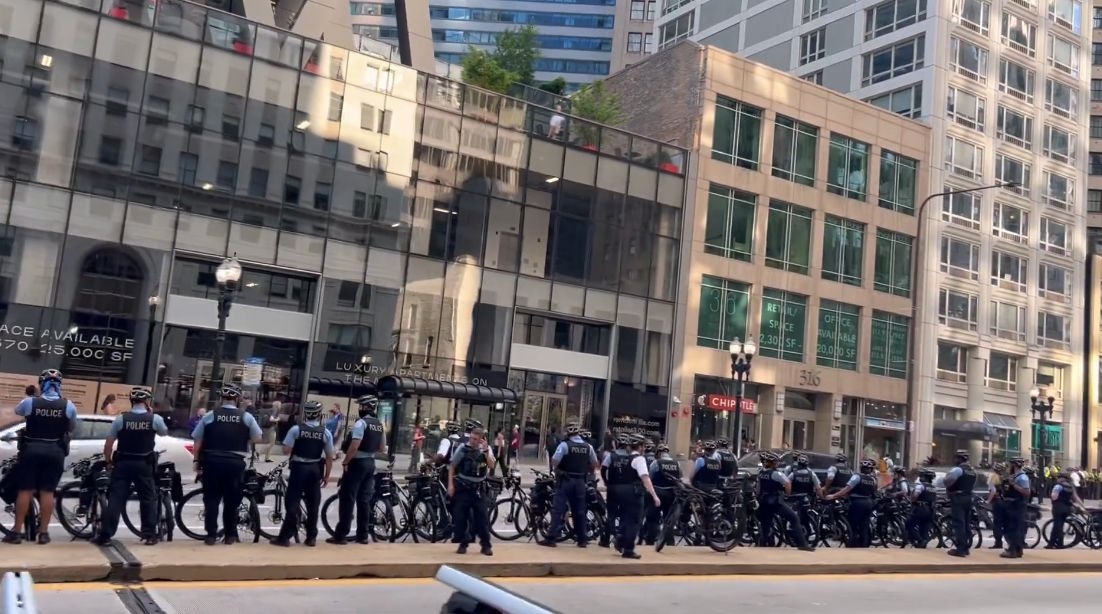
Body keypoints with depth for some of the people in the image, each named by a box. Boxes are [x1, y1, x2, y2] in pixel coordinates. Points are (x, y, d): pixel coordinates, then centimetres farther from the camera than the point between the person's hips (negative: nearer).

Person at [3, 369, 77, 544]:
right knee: (47, 492, 3)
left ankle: (16, 531, 7)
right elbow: (72, 427, 11)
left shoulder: (29, 402, -6)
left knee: (25, 490, 5)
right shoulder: (68, 405, -5)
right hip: (55, 452, 1)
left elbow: (17, 411, 18)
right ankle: (43, 532, 4)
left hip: (31, 449, 0)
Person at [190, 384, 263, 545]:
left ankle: (211, 535, 6)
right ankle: (230, 536, 15)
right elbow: (257, 438, 5)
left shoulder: (209, 415, -1)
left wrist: (197, 461, 10)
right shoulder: (246, 417, -1)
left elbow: (197, 441, 1)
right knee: (231, 501, 10)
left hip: (212, 462, 0)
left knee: (211, 499, 8)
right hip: (235, 463, 0)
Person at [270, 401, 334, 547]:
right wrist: (326, 476, 9)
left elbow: (286, 451, -10)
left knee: (293, 503, 2)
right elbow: (329, 457, 0)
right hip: (315, 469, 2)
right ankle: (311, 537, 15)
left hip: (299, 468, -2)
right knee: (313, 505, 10)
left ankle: (285, 537, 1)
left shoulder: (296, 429, -8)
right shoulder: (326, 432, -2)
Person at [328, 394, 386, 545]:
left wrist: (345, 462, -14)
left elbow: (354, 446, -23)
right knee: (364, 500, 11)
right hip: (370, 463, 8)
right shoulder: (379, 425, 10)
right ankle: (363, 535, 13)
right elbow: (382, 448, 15)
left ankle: (340, 535, -3)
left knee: (347, 499, -3)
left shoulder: (361, 423, -15)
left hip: (357, 463, -8)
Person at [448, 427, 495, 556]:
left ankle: (486, 545, 8)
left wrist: (485, 451, -27)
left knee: (482, 516, -2)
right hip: (462, 487, -1)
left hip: (478, 488, 1)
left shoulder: (486, 449, -2)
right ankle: (463, 544, 14)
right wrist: (450, 484, -6)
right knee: (460, 516, 0)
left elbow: (491, 466, -16)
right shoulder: (463, 447, -7)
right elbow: (452, 466, 1)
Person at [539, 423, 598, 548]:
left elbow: (554, 461, -18)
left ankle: (552, 538, -6)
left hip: (565, 480, -4)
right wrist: (588, 474, 25)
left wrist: (557, 470, 2)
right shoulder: (588, 447, 4)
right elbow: (594, 464, 12)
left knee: (558, 510, -3)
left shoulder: (564, 445, -12)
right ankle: (581, 540, 17)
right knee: (580, 511, 12)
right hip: (580, 481, 5)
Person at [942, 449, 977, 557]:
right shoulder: (973, 471, 14)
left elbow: (947, 481, -17)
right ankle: (966, 547, 17)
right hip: (968, 498, 9)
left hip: (958, 498, -9)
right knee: (967, 523, 12)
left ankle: (960, 549, -12)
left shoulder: (957, 469, -14)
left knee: (958, 523, -9)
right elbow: (973, 485, 21)